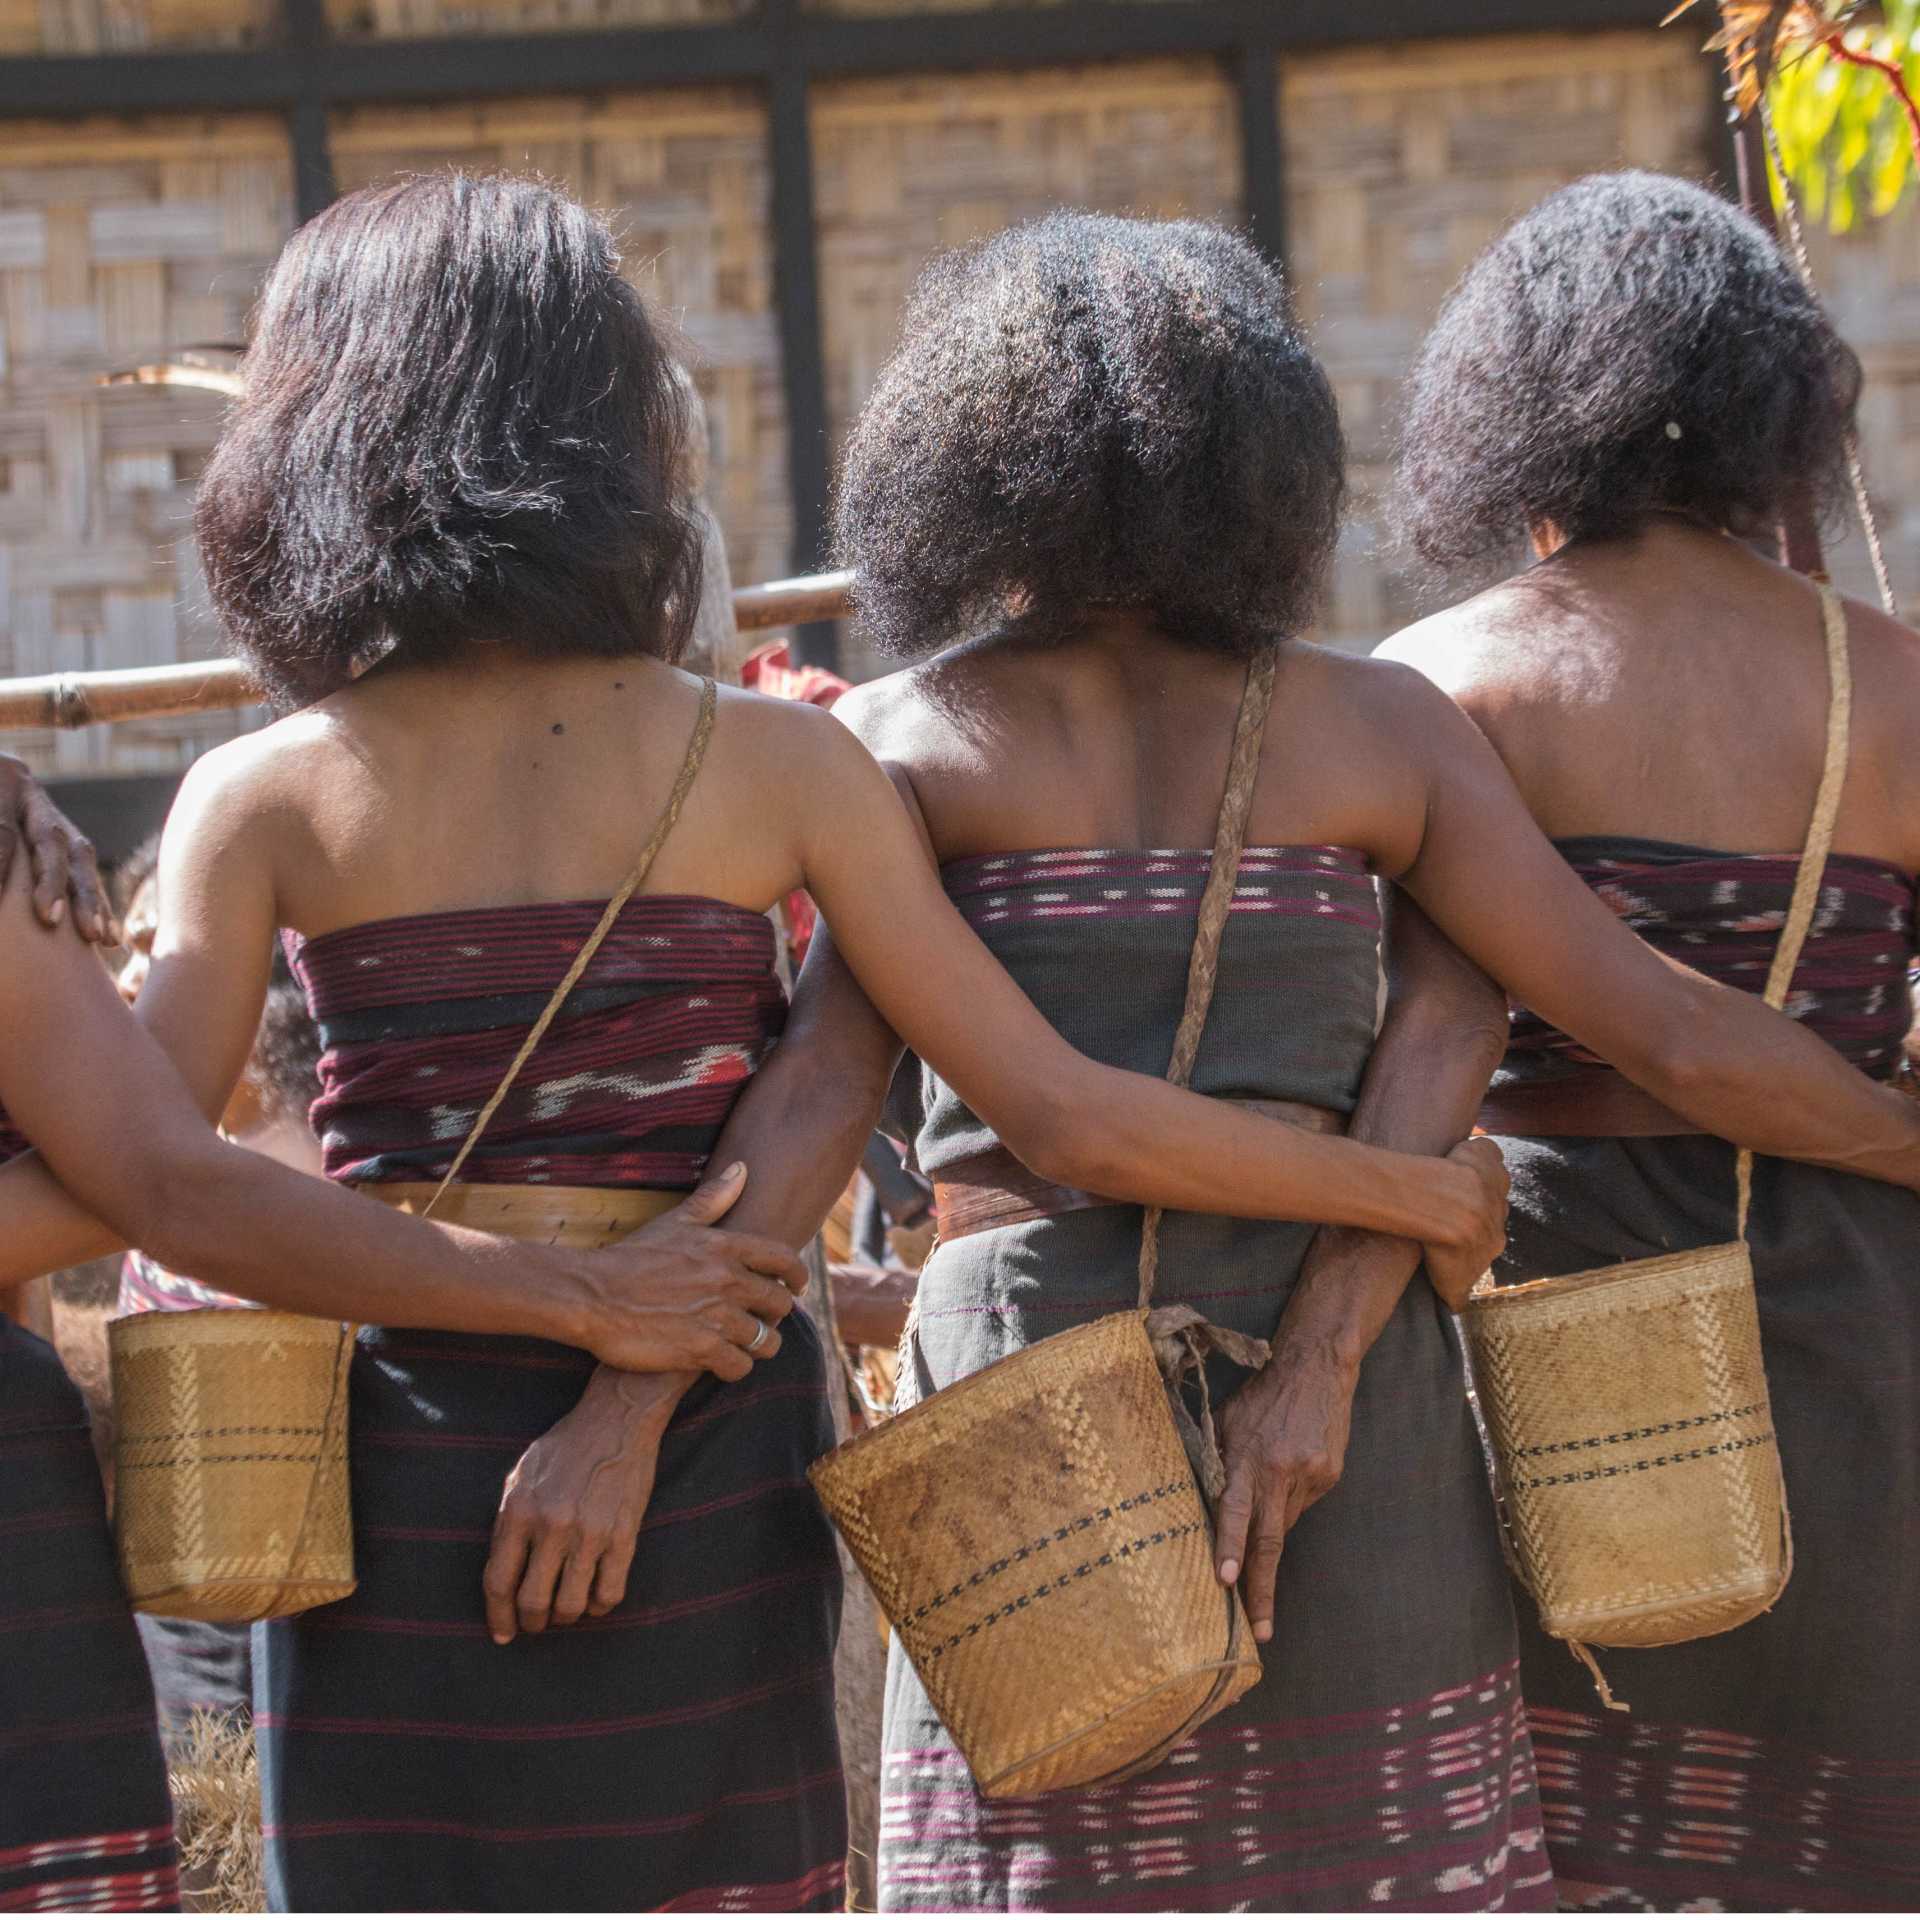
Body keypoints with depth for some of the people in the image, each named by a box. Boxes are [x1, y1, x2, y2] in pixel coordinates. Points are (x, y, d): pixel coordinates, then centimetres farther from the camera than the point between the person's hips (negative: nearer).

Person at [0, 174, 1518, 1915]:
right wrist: (1409, 1190, 5)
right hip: (702, 1483, 1)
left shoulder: (264, 803, -4)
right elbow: (1066, 1118, -5)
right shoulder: (776, 761, -3)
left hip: (399, 1480, -1)